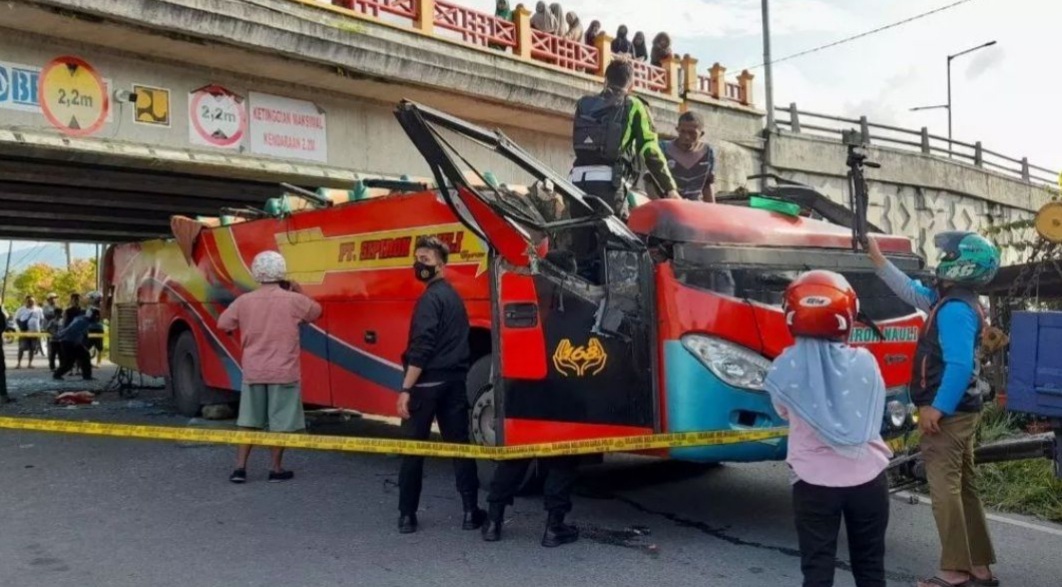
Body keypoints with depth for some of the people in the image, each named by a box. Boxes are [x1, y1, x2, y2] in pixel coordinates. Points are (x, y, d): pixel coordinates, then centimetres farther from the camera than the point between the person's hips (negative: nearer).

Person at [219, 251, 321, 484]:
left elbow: (223, 323, 9)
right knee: (280, 423, 6)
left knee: (248, 421, 13)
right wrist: (299, 292, 18)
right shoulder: (293, 300, -10)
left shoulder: (243, 301, -2)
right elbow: (316, 312, 8)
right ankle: (276, 469, 12)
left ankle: (240, 467, 14)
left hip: (253, 371, 3)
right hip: (283, 371, -3)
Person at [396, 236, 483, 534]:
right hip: (454, 381, 8)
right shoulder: (453, 296, 16)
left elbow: (421, 349, -20)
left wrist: (406, 389, -20)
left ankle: (407, 516, 8)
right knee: (459, 445, 9)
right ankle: (471, 512, 10)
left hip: (428, 383, -8)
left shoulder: (430, 298, -13)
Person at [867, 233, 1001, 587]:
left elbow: (959, 366, -26)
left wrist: (937, 409, -23)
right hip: (958, 411, 10)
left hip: (947, 412, -10)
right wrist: (877, 258, 21)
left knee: (944, 488, -5)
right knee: (962, 487, 14)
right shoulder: (950, 301, 11)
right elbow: (911, 291, 24)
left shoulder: (955, 309, -20)